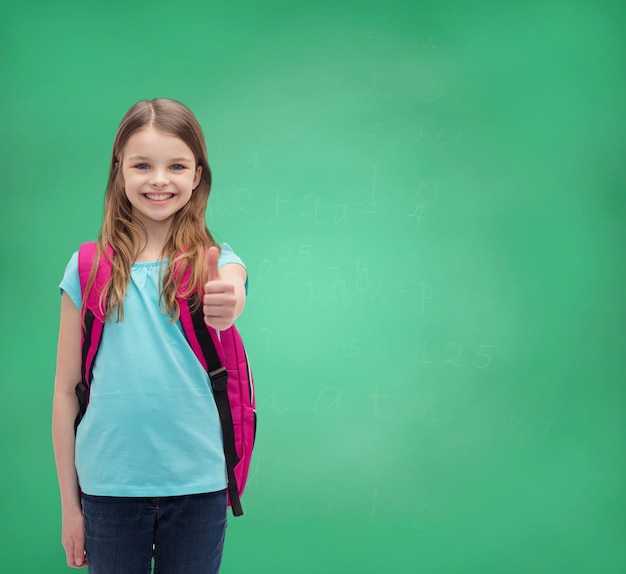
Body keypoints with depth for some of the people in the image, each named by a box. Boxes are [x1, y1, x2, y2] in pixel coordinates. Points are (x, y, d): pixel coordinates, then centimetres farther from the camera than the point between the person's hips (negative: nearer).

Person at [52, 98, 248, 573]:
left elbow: (231, 295, -26)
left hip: (197, 483, 0)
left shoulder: (217, 261, -2)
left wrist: (226, 305, -50)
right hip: (108, 484, 0)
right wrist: (69, 503, 2)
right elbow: (67, 389, 2)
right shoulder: (89, 267, -1)